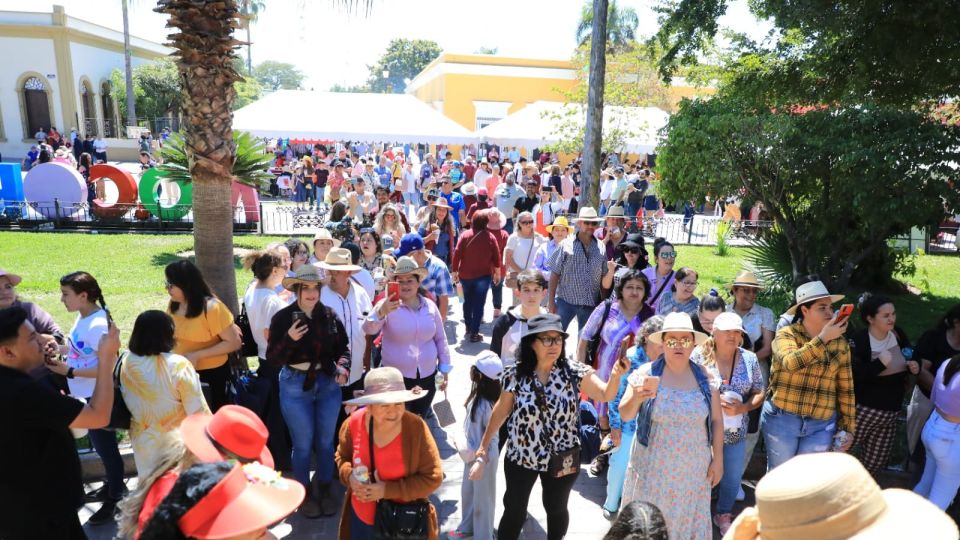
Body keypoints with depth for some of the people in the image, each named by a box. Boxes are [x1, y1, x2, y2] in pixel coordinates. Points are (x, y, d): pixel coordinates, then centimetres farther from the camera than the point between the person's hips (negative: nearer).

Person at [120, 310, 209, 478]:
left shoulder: (127, 364, -9)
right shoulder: (178, 365, -24)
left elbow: (129, 404, 5)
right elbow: (197, 410, -19)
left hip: (144, 441, 5)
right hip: (177, 442, -5)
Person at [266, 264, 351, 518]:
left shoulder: (329, 315, -6)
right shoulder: (283, 317, -12)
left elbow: (343, 346, 6)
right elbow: (272, 358, -13)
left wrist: (343, 367, -12)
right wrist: (289, 339, -29)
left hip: (328, 384, 2)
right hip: (295, 386, -2)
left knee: (326, 441, 16)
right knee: (303, 444, 12)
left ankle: (324, 488, 36)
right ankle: (305, 492, 33)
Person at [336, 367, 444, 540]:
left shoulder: (416, 428, -24)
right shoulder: (354, 423, -15)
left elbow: (433, 478, -19)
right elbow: (342, 456, 5)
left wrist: (387, 490, -24)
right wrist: (349, 475, -16)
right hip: (361, 518, 3)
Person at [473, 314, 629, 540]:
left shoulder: (575, 372, -15)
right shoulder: (516, 374, -13)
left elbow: (605, 395, -26)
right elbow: (501, 411, -3)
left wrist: (615, 377, -47)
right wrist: (483, 447, 2)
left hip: (562, 460, 1)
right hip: (520, 457, 0)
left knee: (556, 509, 23)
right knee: (514, 511, 15)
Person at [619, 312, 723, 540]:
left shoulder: (705, 377, -1)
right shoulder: (646, 373, -9)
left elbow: (716, 420, 6)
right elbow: (625, 416, -9)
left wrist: (718, 459, 4)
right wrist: (636, 398, -29)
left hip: (693, 469, 2)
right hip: (653, 467, -2)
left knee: (688, 521, 15)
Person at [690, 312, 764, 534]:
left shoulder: (750, 359, -2)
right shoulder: (699, 355, -11)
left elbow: (759, 394, 3)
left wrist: (742, 408, -16)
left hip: (735, 431, 3)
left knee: (733, 477, 16)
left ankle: (724, 514, 42)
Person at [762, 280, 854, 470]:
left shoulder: (840, 344, 3)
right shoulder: (786, 334, -8)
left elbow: (846, 388, 7)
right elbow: (790, 363, -29)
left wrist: (848, 427, 7)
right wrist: (823, 338, -29)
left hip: (821, 425, 3)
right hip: (782, 419, -3)